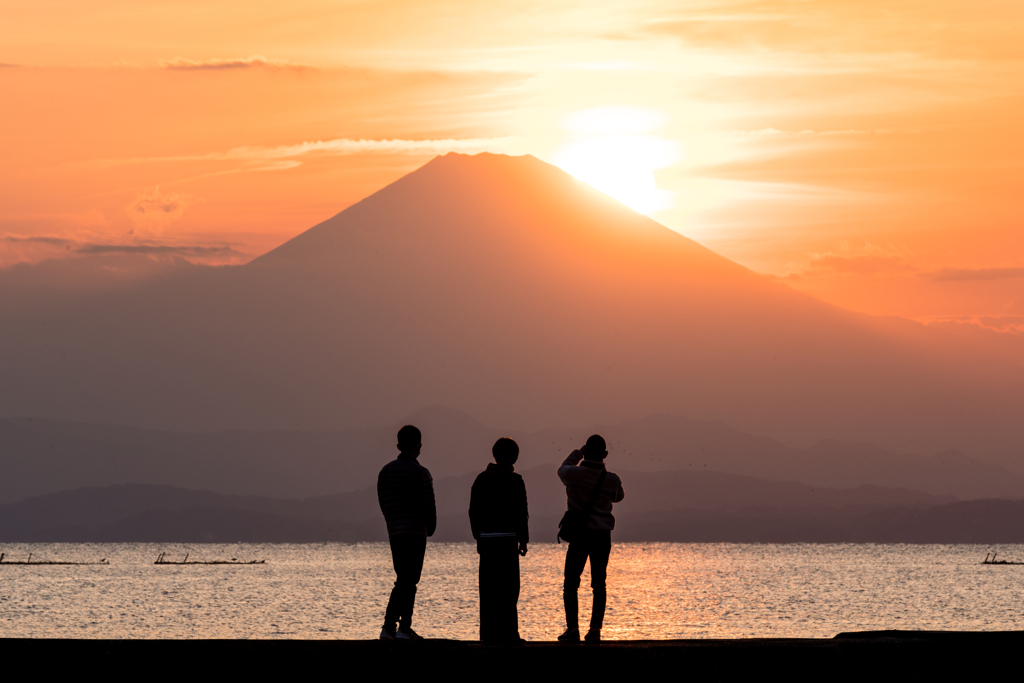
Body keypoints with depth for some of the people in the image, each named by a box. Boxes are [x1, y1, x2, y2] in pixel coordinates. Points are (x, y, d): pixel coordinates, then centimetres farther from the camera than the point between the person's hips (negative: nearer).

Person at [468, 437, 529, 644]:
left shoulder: (481, 479, 8)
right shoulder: (514, 481, -7)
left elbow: (473, 511, 11)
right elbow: (521, 513, -8)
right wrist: (523, 539, 0)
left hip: (486, 539, 5)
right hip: (507, 538, -5)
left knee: (488, 588, 7)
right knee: (508, 587, -3)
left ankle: (488, 632, 7)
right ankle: (507, 632, -7)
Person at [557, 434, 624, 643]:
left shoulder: (574, 473, -11)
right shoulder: (612, 479, -5)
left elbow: (562, 470, 15)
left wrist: (577, 454, 26)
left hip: (579, 535, -2)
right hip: (602, 535, 2)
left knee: (571, 584, 4)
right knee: (599, 584, 8)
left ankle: (572, 628, -4)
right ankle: (595, 629, 4)